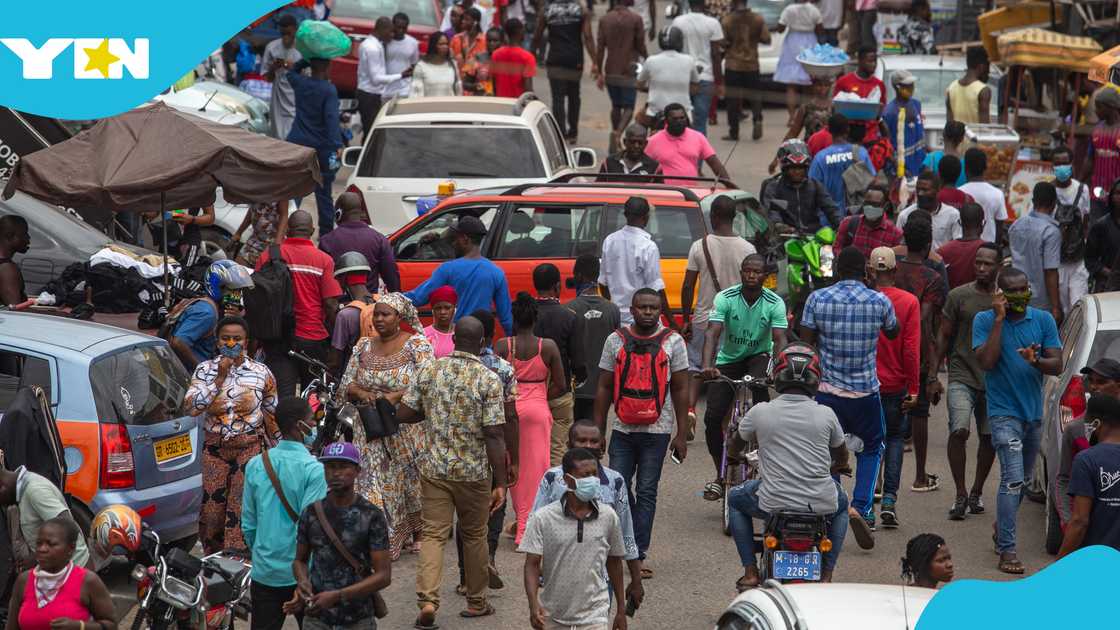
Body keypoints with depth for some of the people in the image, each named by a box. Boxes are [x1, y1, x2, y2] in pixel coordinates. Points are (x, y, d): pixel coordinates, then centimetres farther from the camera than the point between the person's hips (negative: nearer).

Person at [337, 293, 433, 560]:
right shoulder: (364, 346, 9)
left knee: (410, 482, 6)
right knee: (371, 484, -4)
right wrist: (363, 393, -13)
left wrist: (395, 397, -25)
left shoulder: (417, 345, -4)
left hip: (406, 430, -3)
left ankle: (414, 536, 25)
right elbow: (346, 384, 9)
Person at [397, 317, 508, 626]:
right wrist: (500, 483, -11)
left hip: (434, 468, 2)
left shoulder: (429, 371, -2)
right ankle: (476, 602, 28)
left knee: (433, 534, 4)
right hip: (474, 471, -2)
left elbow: (403, 414, 1)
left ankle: (427, 599, -14)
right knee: (474, 535, 15)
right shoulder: (489, 380, -12)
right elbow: (494, 435, -15)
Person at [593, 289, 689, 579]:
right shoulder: (616, 340, 5)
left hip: (656, 430, -2)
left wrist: (682, 434, 0)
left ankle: (638, 555, 2)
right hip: (622, 429, 2)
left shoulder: (673, 342, 2)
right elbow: (604, 388, 9)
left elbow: (681, 390, 4)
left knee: (646, 492, 0)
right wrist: (597, 431, 5)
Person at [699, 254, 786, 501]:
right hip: (728, 359, 1)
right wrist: (707, 366, -44)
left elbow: (779, 339, -24)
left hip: (759, 355, -1)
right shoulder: (725, 298, -17)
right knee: (713, 417, -10)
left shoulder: (775, 303, -15)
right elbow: (712, 332, -27)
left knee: (761, 382, -38)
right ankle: (720, 476, 7)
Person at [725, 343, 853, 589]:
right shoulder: (825, 414, 0)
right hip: (820, 505, 1)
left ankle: (750, 572, 21)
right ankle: (826, 574, 27)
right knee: (841, 504, 37)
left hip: (773, 503, -1)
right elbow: (842, 457, 18)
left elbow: (732, 449, 15)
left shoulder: (760, 412, -3)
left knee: (735, 499, 30)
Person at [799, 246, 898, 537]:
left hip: (828, 390, 0)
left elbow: (806, 343, -4)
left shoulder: (817, 299, -6)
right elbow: (893, 333, 16)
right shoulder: (880, 302, -5)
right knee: (871, 450, 16)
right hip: (866, 392, 0)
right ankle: (861, 507, -5)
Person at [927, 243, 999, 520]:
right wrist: (933, 376, 2)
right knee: (959, 431, -18)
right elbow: (944, 337, 6)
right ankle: (960, 494, -8)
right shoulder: (959, 296, 1)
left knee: (989, 438, 6)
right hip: (961, 377, -2)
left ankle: (976, 492, 23)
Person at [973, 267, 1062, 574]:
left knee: (1024, 480, 19)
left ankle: (1001, 526, 42)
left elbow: (1057, 365, -2)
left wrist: (1036, 361, -24)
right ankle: (1007, 550, -17)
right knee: (1013, 480, -17)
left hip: (1034, 411, 5)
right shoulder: (985, 320, -7)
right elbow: (986, 362, -20)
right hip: (1004, 413, -5)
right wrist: (999, 320, -19)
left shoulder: (1043, 320, 1)